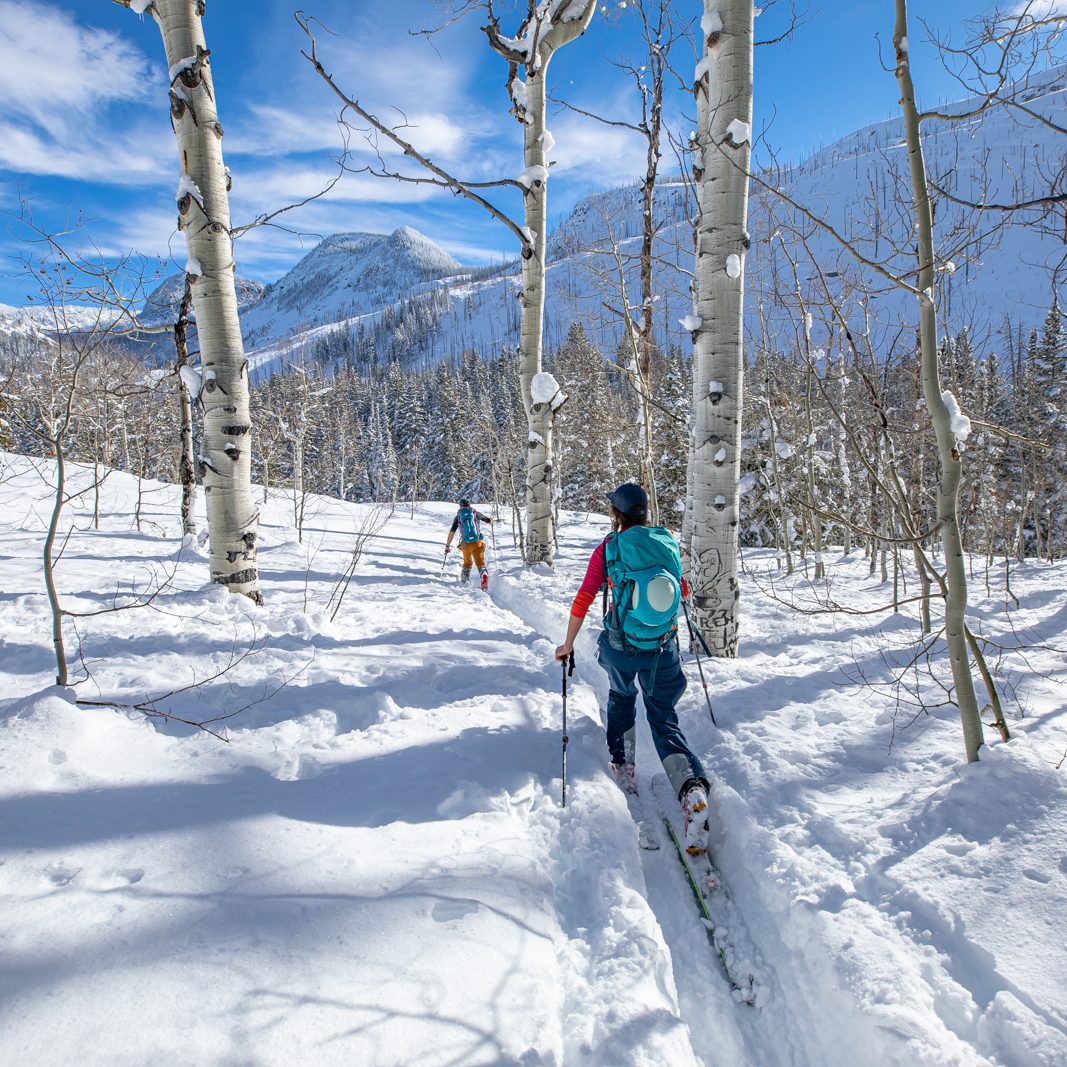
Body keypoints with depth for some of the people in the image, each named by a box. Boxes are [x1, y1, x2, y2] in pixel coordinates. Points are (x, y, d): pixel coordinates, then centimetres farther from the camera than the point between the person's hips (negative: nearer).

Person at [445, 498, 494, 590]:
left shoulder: (458, 516, 10)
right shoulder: (476, 513, 8)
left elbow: (452, 532, 4)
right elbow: (489, 520, 19)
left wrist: (447, 545, 8)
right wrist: (491, 521, 43)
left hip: (465, 544, 2)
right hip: (477, 543, -2)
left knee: (467, 563, 24)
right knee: (480, 563, -5)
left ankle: (464, 582, 21)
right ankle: (484, 574, -36)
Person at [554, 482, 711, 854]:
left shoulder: (607, 548, -9)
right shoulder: (669, 543, 0)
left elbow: (583, 601, -10)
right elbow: (683, 589, 15)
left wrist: (568, 645, 1)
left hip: (620, 647, -1)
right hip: (664, 650, 2)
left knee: (621, 698, 29)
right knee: (665, 721, 9)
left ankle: (623, 767, 28)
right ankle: (692, 785, -13)